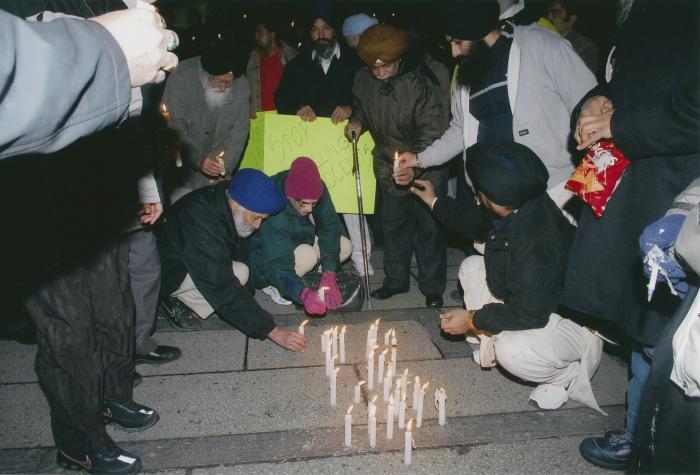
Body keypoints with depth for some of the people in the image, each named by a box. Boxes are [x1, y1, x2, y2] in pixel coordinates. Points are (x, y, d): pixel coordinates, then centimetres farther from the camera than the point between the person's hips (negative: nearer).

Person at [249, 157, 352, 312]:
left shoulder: (317, 191, -22)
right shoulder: (274, 212, -39)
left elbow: (330, 230, -20)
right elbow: (277, 265, -41)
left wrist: (329, 276, -32)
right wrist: (304, 294, -57)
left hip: (298, 242, 6)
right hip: (264, 256, -6)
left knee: (344, 246, -11)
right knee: (307, 255, -33)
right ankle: (270, 285, -7)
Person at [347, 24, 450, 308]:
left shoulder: (421, 83, -24)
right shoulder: (363, 81, -7)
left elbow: (432, 131, -25)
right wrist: (357, 121, -4)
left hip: (425, 169, -5)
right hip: (389, 167, 6)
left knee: (429, 229, 3)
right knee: (393, 225, 17)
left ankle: (432, 289, 18)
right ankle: (395, 280, 34)